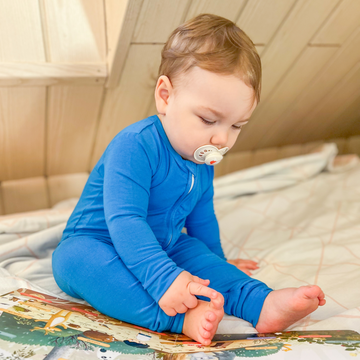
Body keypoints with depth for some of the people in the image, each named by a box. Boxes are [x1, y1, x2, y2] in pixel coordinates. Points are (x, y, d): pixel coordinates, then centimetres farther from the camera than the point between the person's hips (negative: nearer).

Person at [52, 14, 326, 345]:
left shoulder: (202, 163, 0)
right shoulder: (134, 147, -29)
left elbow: (202, 219, 17)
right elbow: (124, 221, -39)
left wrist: (217, 264, 28)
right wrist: (163, 278, -50)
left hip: (163, 248, 8)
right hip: (95, 244, -7)